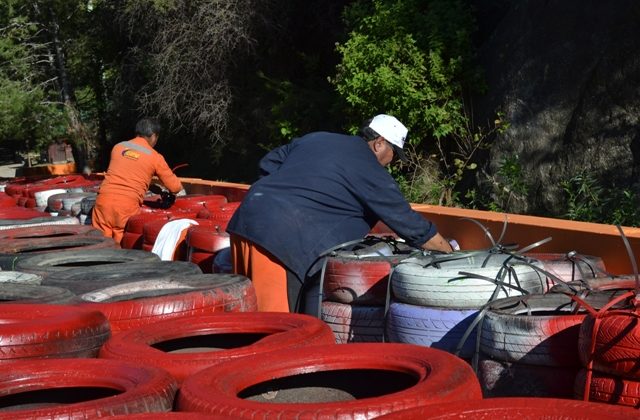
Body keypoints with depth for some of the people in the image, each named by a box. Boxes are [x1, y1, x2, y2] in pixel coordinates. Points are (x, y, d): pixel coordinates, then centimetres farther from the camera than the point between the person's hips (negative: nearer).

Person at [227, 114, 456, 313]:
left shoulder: (315, 138, 20)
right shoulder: (371, 173, 0)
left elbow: (268, 165, 25)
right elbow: (411, 225, 4)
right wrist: (451, 254, 15)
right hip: (282, 238, -8)